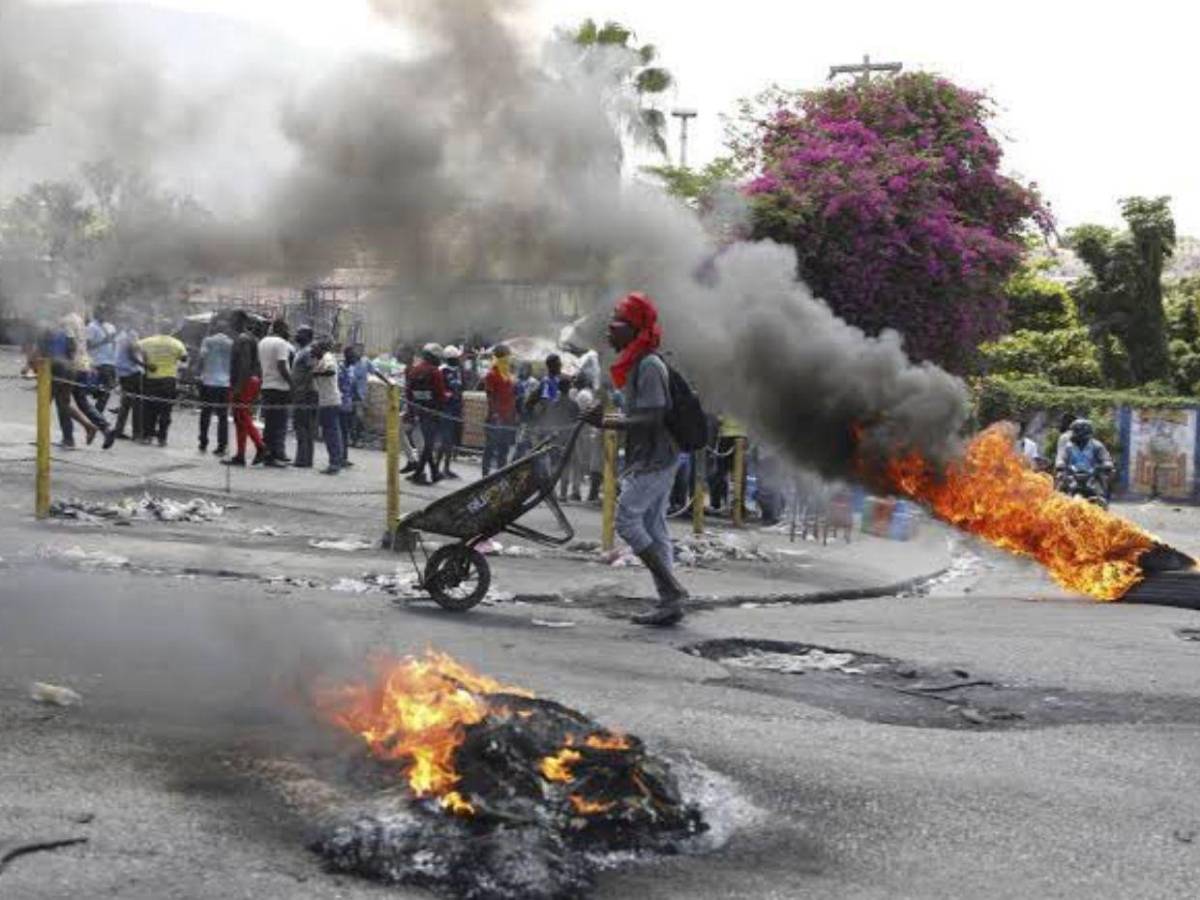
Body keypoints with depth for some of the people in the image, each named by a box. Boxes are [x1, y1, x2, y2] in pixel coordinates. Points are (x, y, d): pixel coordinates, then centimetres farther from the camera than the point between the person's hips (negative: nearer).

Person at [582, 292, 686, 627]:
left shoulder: (649, 365, -16)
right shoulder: (636, 364, 16)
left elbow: (652, 418, -23)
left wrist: (607, 423, -21)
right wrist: (607, 417, 9)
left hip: (652, 459, -10)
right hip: (654, 459, 10)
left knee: (627, 519, -10)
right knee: (654, 527, 10)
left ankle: (672, 591, -8)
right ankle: (670, 600, 11)